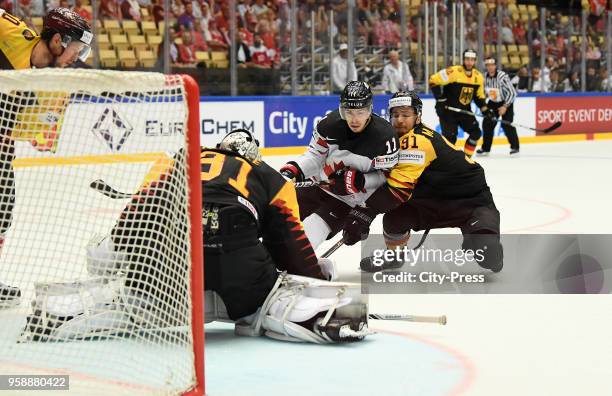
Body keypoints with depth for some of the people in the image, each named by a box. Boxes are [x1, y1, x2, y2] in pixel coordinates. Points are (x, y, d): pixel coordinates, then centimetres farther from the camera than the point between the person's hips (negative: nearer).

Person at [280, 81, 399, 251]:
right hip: (317, 185, 4)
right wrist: (292, 170, -16)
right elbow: (315, 155, 2)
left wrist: (357, 182, -26)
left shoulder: (384, 136, -22)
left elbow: (386, 176, -12)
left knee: (310, 230, -21)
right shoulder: (330, 124, -11)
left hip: (350, 199, -4)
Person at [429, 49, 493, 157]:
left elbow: (479, 96, 14)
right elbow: (433, 81, -18)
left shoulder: (478, 76, 2)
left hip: (464, 110, 7)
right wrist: (441, 99, -18)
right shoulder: (453, 72, -19)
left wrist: (485, 109, 0)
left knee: (476, 132, 2)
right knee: (450, 136, -16)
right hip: (447, 109, -7)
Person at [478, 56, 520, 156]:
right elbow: (483, 91, 7)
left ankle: (514, 147, -3)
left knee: (507, 125, -16)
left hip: (506, 102, -5)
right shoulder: (485, 77, -9)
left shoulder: (502, 76, -27)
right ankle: (486, 148, 9)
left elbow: (512, 92, -25)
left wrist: (505, 106, -27)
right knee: (487, 123, -2)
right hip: (493, 103, 5)